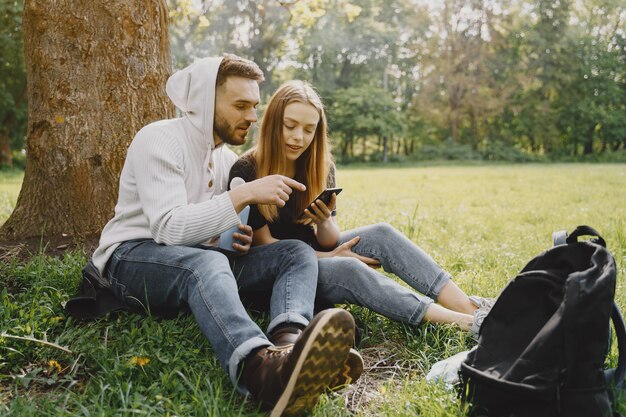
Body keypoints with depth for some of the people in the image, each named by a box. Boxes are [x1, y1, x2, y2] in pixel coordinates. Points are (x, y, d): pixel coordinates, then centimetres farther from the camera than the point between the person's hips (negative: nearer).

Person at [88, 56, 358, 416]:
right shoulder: (160, 139, -12)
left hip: (201, 260, 7)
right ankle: (261, 367, -68)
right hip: (133, 258, -7)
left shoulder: (228, 158, 12)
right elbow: (168, 228, -24)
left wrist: (238, 240, -4)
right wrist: (244, 194, -26)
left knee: (298, 253, -14)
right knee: (206, 262, -41)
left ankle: (289, 345, -46)